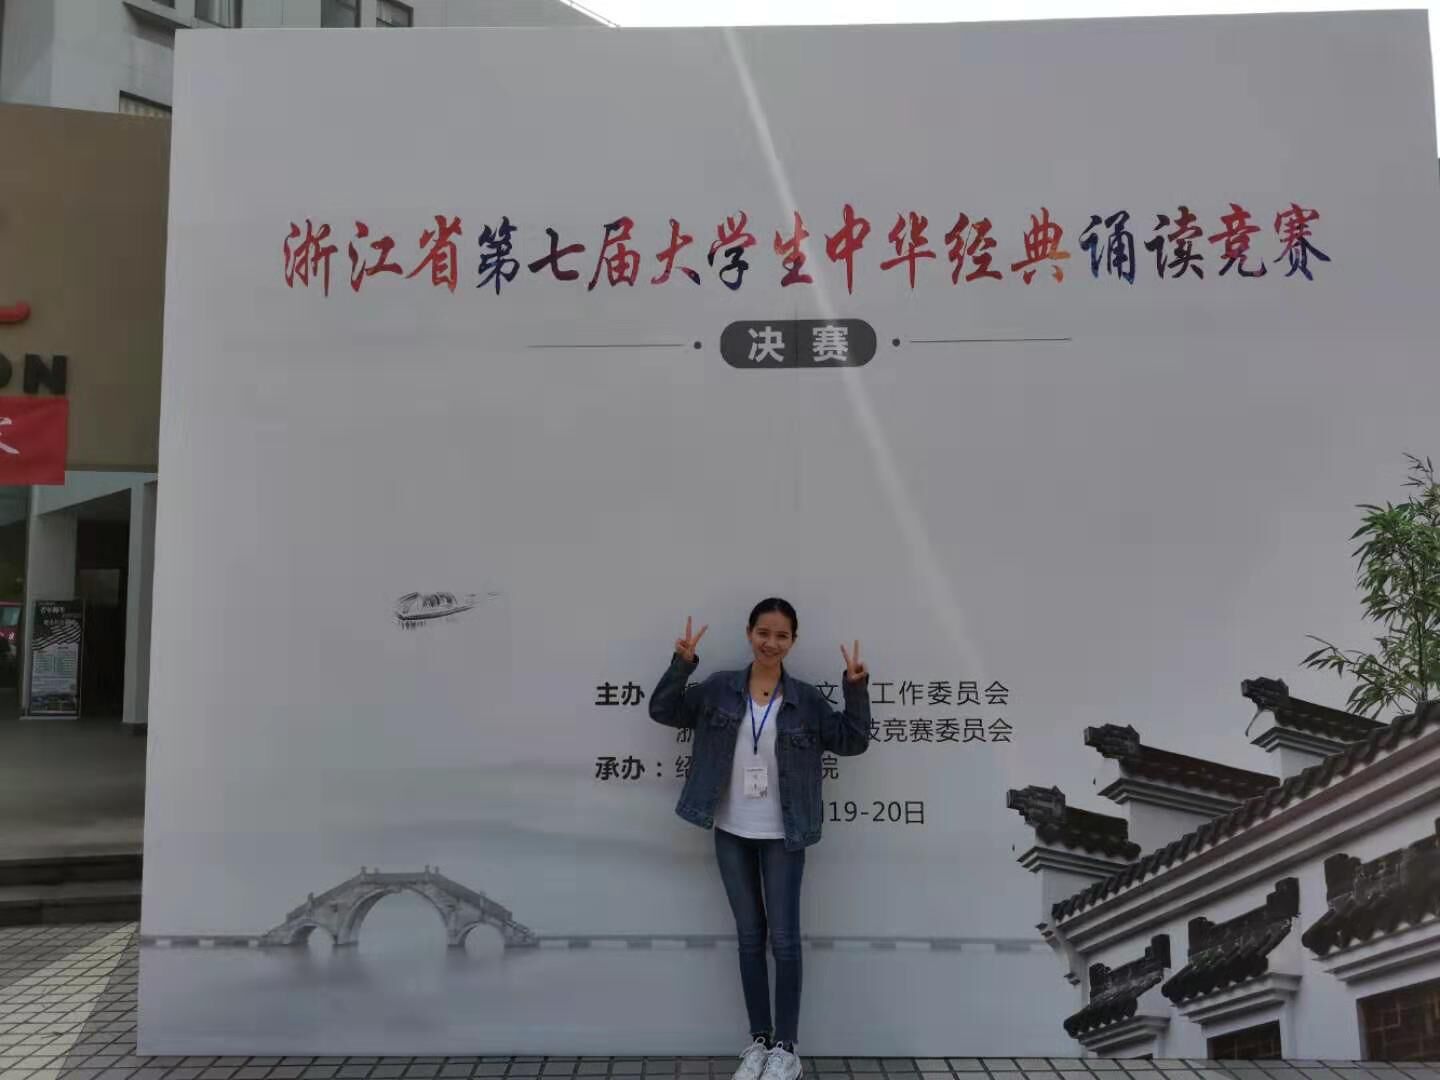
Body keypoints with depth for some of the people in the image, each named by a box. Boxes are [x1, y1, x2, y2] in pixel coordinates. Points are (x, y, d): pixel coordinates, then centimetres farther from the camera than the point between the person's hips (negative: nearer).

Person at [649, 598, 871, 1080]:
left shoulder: (805, 699, -4)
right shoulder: (720, 689, -2)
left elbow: (852, 741, -2)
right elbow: (662, 710, -1)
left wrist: (855, 688, -16)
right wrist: (682, 663, -16)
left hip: (782, 836, -2)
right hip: (731, 833, 2)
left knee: (784, 938, 2)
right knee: (749, 936, 13)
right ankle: (759, 1040, 25)